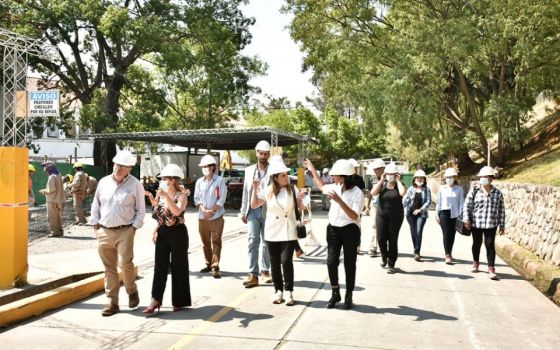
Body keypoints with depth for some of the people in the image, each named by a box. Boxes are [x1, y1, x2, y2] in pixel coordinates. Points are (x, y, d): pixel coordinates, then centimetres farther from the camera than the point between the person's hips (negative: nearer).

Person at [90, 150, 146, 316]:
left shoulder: (135, 185, -2)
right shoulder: (104, 182, 8)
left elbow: (140, 210, 2)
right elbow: (95, 205, 15)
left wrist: (134, 227, -7)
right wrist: (95, 225, 8)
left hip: (125, 231, -4)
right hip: (104, 232, 4)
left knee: (125, 263, -13)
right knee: (109, 268, 8)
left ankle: (132, 292, 15)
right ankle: (112, 303, 16)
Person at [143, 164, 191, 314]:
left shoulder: (181, 196, -10)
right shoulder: (161, 195, 7)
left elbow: (177, 211, -29)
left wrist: (166, 195, -30)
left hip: (178, 234, -5)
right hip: (162, 233, 5)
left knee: (178, 268, 4)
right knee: (160, 266, 1)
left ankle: (179, 301, 16)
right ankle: (156, 299, 1)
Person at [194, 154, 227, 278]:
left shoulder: (219, 180, -3)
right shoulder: (199, 182, 9)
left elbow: (222, 198, -7)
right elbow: (196, 198, 7)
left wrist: (211, 211, -12)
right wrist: (203, 210, -9)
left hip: (216, 216, -4)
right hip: (202, 216, 5)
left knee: (216, 242, -6)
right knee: (205, 242, 10)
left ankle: (215, 267, -7)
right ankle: (209, 264, 22)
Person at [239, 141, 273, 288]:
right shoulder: (249, 170, 11)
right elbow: (245, 192, 13)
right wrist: (243, 211, 10)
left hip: (268, 211, -2)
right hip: (253, 211, 2)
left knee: (266, 243, 9)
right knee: (253, 241, -5)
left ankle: (265, 270, 25)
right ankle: (253, 274, -4)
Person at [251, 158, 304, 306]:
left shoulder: (292, 190, -5)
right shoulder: (268, 191, 0)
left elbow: (301, 209, 1)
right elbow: (254, 205, 4)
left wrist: (300, 200, -20)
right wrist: (255, 189, -5)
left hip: (288, 232, -2)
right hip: (272, 232, 2)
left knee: (286, 261, -10)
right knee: (275, 263, 7)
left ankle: (289, 292, 3)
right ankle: (278, 291, 20)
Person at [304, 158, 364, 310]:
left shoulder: (357, 193, -16)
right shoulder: (335, 187, 1)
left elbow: (354, 216, -26)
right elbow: (322, 187, 24)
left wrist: (339, 201, -33)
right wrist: (313, 170, 25)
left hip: (350, 231, -5)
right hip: (333, 229, 5)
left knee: (349, 264, 6)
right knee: (331, 262, 2)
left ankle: (348, 296, 19)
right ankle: (335, 294, 18)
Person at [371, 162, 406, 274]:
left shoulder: (399, 185, 1)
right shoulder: (382, 185, 6)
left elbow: (402, 192, -22)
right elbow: (373, 193, -11)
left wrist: (398, 181, -10)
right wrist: (381, 180, -8)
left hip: (396, 216, -1)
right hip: (381, 215, 2)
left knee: (393, 240, 2)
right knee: (381, 238, -2)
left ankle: (391, 265, 12)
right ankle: (384, 257, 28)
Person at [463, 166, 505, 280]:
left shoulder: (498, 193, 1)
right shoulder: (474, 191, -2)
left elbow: (501, 210, 6)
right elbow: (467, 205, 0)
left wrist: (502, 225, 5)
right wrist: (466, 219, -8)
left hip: (491, 224, 0)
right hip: (476, 223, 1)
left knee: (490, 245, -4)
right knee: (476, 244, 14)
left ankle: (491, 269, 0)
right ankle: (476, 263, 34)